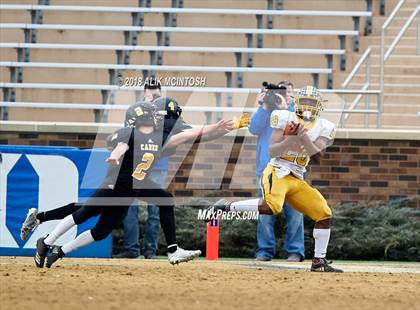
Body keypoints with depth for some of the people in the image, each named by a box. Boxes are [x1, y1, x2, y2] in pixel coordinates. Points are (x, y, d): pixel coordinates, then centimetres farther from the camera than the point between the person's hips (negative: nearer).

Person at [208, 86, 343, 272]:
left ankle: (319, 261, 10)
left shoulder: (322, 128, 10)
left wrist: (303, 135, -20)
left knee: (324, 214, 1)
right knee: (272, 206, -36)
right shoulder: (286, 119, -1)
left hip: (297, 180, 6)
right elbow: (272, 151, -7)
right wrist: (291, 138, -19)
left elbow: (316, 154, -7)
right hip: (277, 172, -6)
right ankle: (225, 207, -22)